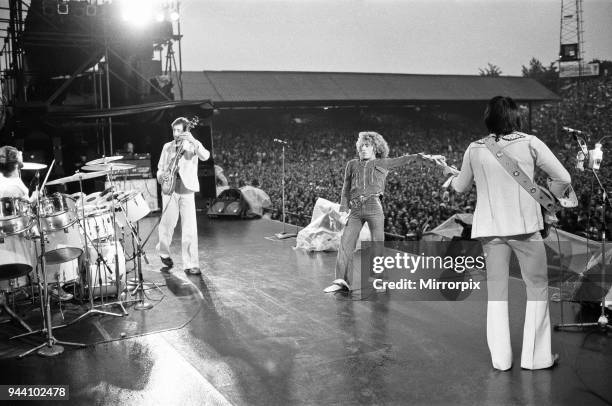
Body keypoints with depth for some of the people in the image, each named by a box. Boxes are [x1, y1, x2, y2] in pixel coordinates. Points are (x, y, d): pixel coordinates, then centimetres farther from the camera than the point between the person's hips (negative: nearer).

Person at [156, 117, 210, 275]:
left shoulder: (193, 144, 5)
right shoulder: (167, 147, 15)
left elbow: (205, 156, -16)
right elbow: (160, 168, 21)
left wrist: (193, 141, -29)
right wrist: (161, 175, -2)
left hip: (187, 189, -2)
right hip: (169, 189, 2)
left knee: (190, 228, -8)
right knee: (168, 224, 2)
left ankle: (191, 265, -3)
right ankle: (164, 253, 30)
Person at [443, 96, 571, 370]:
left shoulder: (474, 150, 3)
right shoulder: (529, 144, -3)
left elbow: (461, 187, 17)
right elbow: (563, 178, -1)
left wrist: (450, 175, 38)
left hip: (490, 229, 3)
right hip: (525, 225, -2)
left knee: (496, 290, 10)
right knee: (537, 287, 10)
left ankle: (500, 359, 13)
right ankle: (536, 356, 13)